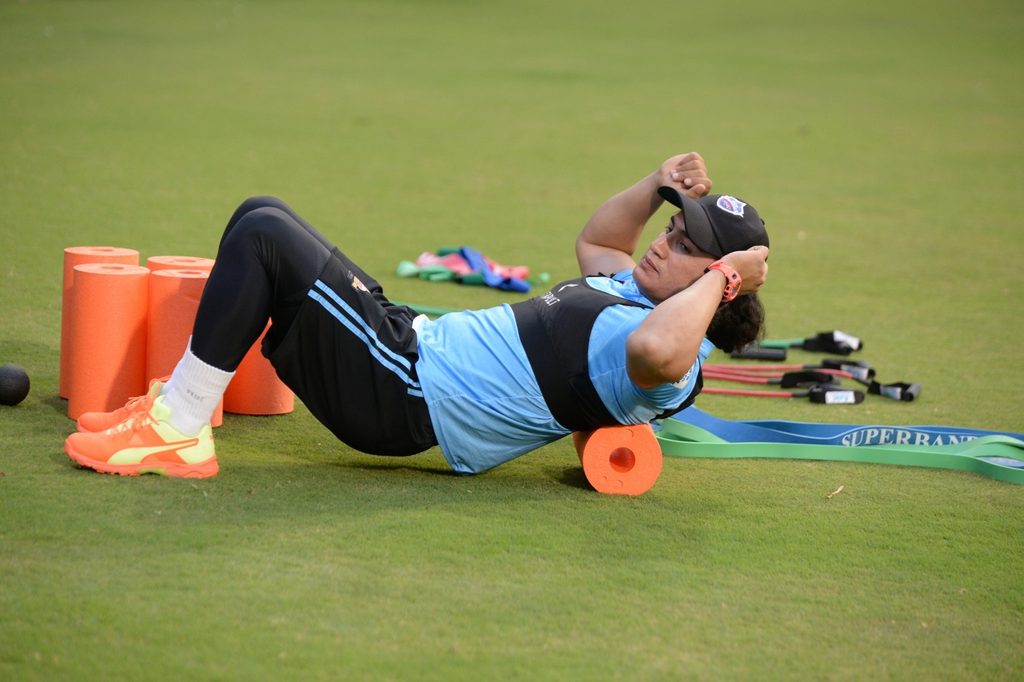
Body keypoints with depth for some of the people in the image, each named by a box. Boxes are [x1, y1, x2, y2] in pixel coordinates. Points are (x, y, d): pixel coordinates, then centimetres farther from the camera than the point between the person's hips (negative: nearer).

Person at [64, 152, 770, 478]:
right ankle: (179, 404, 17)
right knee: (261, 218, 14)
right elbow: (595, 240, 31)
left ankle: (177, 434, -9)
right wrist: (659, 184, 15)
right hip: (412, 340, 10)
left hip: (401, 397, -10)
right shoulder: (634, 292, 10)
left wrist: (723, 277, -30)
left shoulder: (667, 363, -20)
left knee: (262, 234, -17)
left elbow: (653, 351, -46)